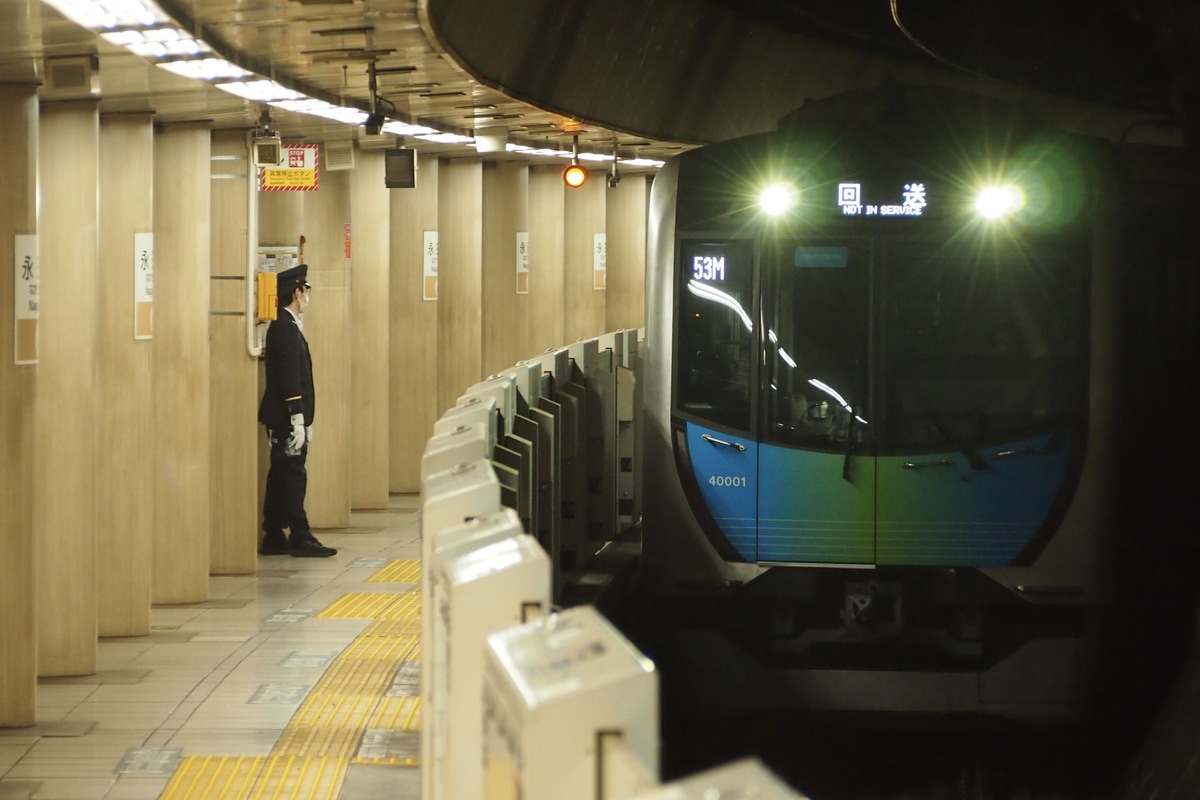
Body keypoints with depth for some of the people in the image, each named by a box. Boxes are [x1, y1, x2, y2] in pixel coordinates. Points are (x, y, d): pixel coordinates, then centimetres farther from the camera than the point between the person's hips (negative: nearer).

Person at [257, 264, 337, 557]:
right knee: (293, 476, -7)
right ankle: (300, 537, -4)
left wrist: (303, 420, 21)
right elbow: (289, 377, -21)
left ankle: (274, 538, 14)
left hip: (282, 418, 10)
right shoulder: (287, 329, -15)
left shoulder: (283, 326, 16)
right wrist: (298, 419, -22)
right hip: (287, 416, -10)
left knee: (282, 476, 11)